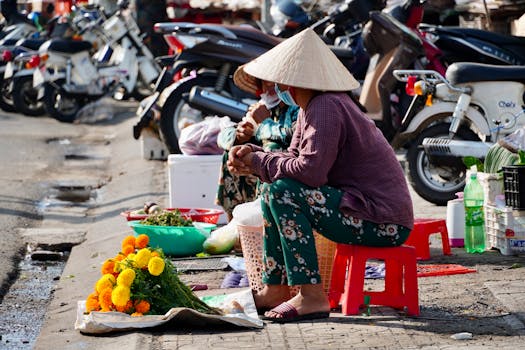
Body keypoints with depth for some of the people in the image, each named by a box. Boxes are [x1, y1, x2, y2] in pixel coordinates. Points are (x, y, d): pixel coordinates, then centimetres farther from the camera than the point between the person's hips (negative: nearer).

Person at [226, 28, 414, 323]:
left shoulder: (325, 108, -18)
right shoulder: (312, 107, 12)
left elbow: (310, 171, -27)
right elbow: (296, 158, 15)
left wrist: (259, 163, -13)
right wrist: (255, 156, -2)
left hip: (384, 224, -11)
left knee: (282, 191, -22)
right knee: (271, 192, 14)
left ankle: (311, 297, -19)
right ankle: (275, 290, 15)